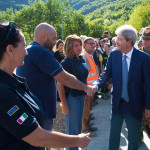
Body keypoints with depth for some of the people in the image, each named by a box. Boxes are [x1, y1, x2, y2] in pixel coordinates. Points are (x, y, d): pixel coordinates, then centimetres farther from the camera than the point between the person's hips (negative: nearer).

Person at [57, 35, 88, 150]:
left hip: (81, 96, 8)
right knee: (72, 128, 4)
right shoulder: (66, 62, -17)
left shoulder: (81, 60, 5)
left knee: (78, 127, 20)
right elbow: (60, 84, -18)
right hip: (71, 97, -7)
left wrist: (86, 95, 16)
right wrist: (64, 104, -19)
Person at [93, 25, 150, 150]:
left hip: (134, 105, -2)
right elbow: (106, 74, -5)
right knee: (114, 134, 16)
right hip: (117, 103, 3)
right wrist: (95, 86, -26)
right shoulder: (113, 55, -5)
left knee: (133, 136, 15)